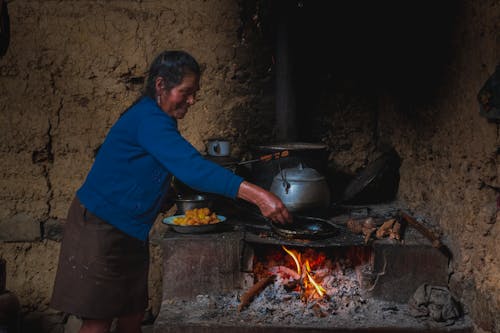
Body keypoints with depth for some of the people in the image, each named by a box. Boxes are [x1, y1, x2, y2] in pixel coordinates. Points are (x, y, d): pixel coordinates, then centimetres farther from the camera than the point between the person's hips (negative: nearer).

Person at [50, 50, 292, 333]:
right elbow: (192, 168, -36)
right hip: (100, 228, -9)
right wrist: (256, 195, -42)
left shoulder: (156, 118, 9)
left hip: (129, 234, 10)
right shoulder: (148, 120, -23)